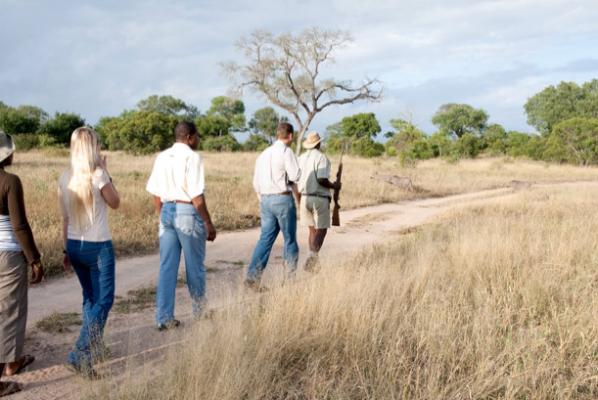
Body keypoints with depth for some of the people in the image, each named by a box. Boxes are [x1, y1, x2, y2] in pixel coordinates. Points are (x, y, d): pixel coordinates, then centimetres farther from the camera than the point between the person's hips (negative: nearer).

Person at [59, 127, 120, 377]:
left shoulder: (65, 178, 3)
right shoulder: (97, 175, -16)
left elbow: (65, 219, 8)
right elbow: (115, 203, 0)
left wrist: (67, 250, 16)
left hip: (75, 245, 7)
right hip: (98, 246, -7)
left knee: (90, 298, 21)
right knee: (103, 301, 1)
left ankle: (92, 347, 29)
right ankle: (79, 356, -7)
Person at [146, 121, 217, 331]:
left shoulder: (161, 157, 9)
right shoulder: (192, 157, -12)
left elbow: (156, 194, 12)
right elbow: (196, 196, -16)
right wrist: (209, 223, -10)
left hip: (166, 211, 6)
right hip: (187, 212, -6)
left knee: (167, 267, 10)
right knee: (195, 267, 9)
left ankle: (164, 318, 11)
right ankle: (200, 312, 24)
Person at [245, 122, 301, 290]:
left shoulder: (264, 154, 13)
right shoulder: (286, 152, -9)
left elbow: (256, 182, 17)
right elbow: (295, 175, -19)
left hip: (265, 200, 6)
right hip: (283, 199, -6)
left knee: (265, 239, 5)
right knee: (290, 239, 7)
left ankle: (253, 276, -5)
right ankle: (291, 274, 16)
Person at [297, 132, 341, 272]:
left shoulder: (301, 158, 8)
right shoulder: (322, 158, -11)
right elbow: (322, 180, -22)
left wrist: (298, 202, 18)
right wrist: (334, 186, -3)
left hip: (304, 198, 6)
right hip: (320, 198, -6)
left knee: (313, 230, 16)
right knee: (321, 230, 1)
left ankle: (313, 261, 17)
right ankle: (313, 254, -22)